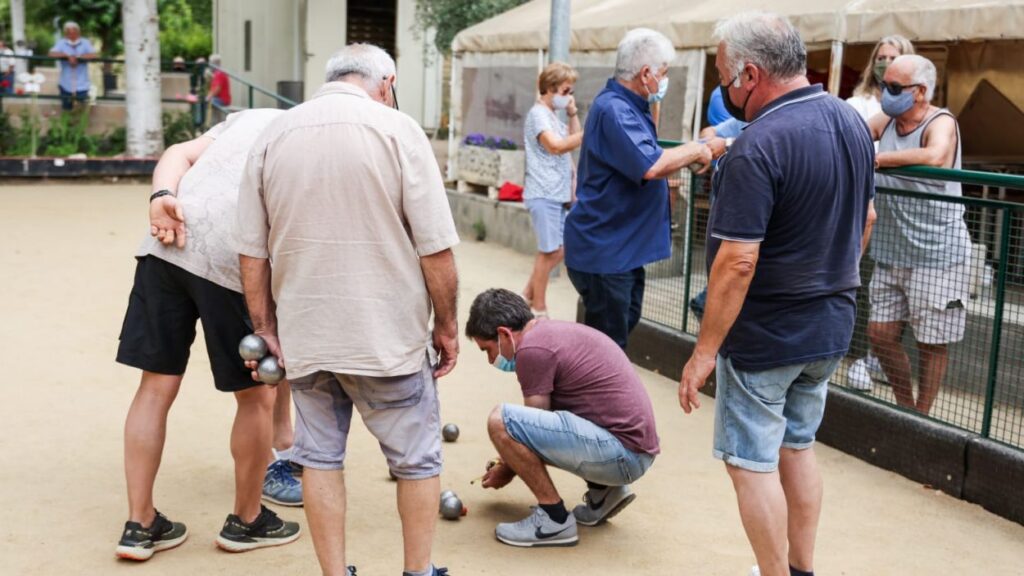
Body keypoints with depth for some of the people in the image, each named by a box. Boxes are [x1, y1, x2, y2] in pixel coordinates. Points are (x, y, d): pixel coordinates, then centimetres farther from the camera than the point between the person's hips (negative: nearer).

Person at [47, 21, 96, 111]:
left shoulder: (85, 43, 0)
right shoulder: (61, 43, 2)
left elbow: (93, 55, -16)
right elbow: (52, 54, -13)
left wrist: (77, 57, -23)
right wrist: (68, 56, -25)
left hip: (82, 86, -1)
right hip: (66, 85, 1)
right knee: (66, 110, 13)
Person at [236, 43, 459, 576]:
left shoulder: (272, 135, 5)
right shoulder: (397, 130, -8)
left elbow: (252, 251, 5)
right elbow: (435, 248, -11)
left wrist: (266, 327, 13)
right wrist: (446, 325, 0)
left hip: (305, 335, 4)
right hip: (388, 334, -3)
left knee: (320, 456, 15)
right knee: (415, 459, 13)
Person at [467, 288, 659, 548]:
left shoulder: (532, 348, -12)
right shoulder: (556, 330, 18)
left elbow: (535, 427, -3)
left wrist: (507, 470, 14)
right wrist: (511, 459, 32)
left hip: (622, 453, -10)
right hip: (638, 450, 10)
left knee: (500, 421, -16)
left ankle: (554, 519, -5)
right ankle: (602, 492, 15)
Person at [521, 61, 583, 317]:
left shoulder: (553, 115, 18)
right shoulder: (538, 114, -11)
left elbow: (573, 141, 21)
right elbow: (556, 145, -26)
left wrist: (573, 113, 10)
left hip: (558, 194, 9)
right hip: (544, 195, -9)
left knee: (558, 250, 12)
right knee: (550, 251, -4)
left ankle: (528, 296, 22)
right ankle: (539, 310, 5)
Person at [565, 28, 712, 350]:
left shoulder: (629, 106, 12)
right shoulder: (613, 110, -22)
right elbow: (651, 166, -33)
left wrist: (686, 158, 8)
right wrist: (694, 151, -16)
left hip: (621, 247, 11)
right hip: (603, 250, -11)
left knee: (622, 326, 22)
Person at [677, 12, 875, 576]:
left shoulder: (758, 148, -24)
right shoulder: (852, 122, 3)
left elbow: (738, 262, -27)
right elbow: (863, 221, 14)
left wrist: (705, 351, -20)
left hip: (765, 336, -9)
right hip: (831, 326, 9)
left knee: (752, 463, 5)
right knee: (798, 448, 21)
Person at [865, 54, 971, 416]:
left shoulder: (941, 123, -14)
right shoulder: (886, 121, 8)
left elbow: (934, 157, -35)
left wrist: (874, 158, -29)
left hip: (937, 255, -7)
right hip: (891, 254, 7)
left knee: (932, 342, 3)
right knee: (881, 334, 10)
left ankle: (922, 418, 19)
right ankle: (905, 408, 29)